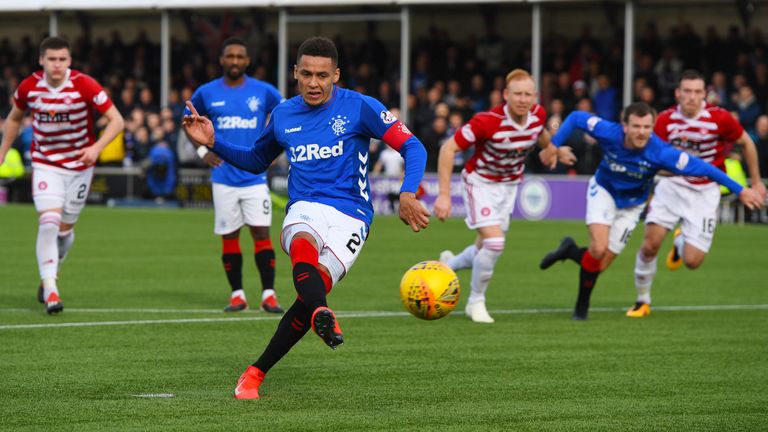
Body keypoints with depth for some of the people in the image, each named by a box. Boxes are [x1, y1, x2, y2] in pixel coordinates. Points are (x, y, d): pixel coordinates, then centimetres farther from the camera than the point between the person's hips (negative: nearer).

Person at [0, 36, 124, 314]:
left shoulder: (84, 86, -18)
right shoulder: (29, 87, -10)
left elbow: (116, 120, -17)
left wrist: (96, 148, -31)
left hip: (79, 164, 0)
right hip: (45, 164, 0)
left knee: (65, 228, 10)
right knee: (48, 222, -19)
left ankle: (48, 276, 36)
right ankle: (50, 290, -19)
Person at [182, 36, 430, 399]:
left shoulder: (359, 107, 0)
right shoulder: (283, 115, 14)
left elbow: (412, 147, -4)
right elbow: (256, 161, 30)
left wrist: (407, 194, -21)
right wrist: (213, 143, 14)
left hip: (350, 216, -2)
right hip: (304, 209, 2)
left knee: (315, 286, -21)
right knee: (303, 247, -36)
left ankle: (256, 372, -6)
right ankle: (323, 316, -66)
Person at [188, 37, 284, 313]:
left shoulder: (264, 92, 1)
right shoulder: (207, 93, 3)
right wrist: (202, 150, 6)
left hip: (255, 177, -1)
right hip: (224, 178, 1)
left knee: (261, 233, -9)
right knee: (229, 237, 3)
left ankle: (268, 295, -5)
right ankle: (237, 295, 12)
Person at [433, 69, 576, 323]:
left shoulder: (538, 114, -14)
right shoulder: (488, 121, -31)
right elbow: (448, 148, -26)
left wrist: (552, 149, 32)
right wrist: (444, 194, -30)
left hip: (509, 185, 6)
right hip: (481, 182, -6)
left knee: (485, 249, 11)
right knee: (494, 243, -20)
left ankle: (449, 265, 45)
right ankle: (476, 302, 2)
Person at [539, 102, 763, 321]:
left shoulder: (660, 152, -32)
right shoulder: (609, 133, -28)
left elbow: (703, 168, -28)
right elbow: (575, 118, -13)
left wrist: (740, 191, -27)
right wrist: (553, 145, -18)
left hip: (631, 204, 1)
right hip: (603, 191, -1)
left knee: (600, 264, -2)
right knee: (599, 249, -23)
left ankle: (570, 251, 31)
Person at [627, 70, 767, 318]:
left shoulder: (719, 118, -14)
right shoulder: (665, 120, -9)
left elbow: (746, 143, 3)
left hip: (705, 192, -1)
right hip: (672, 185, 1)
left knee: (692, 261, -8)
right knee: (650, 244, -15)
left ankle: (681, 241, 32)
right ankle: (642, 301, 8)